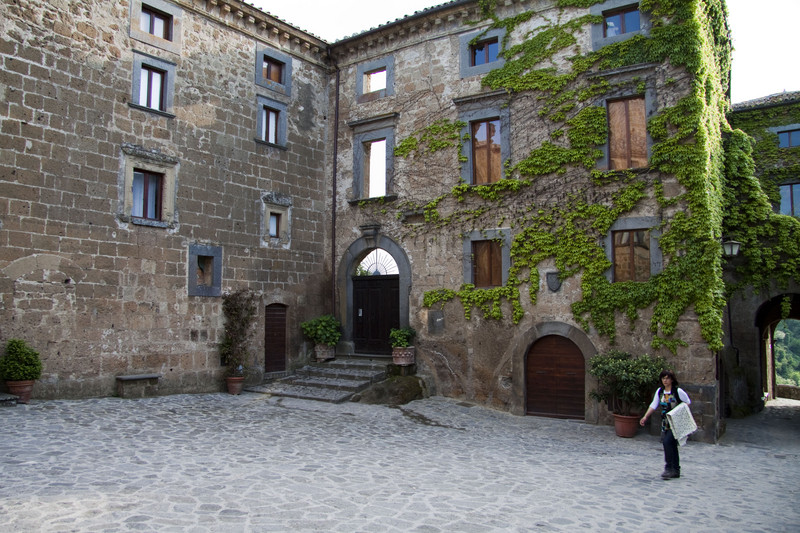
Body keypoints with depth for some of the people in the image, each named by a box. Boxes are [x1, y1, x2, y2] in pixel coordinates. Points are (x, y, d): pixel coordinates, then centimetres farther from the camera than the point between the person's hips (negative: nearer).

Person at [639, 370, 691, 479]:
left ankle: (669, 468, -10)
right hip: (665, 423, 6)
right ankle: (676, 470, 20)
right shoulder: (660, 391, 6)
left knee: (667, 442, -18)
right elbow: (653, 405, 8)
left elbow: (688, 403, 0)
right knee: (672, 445, 11)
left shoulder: (678, 391, -9)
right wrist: (645, 417, 0)